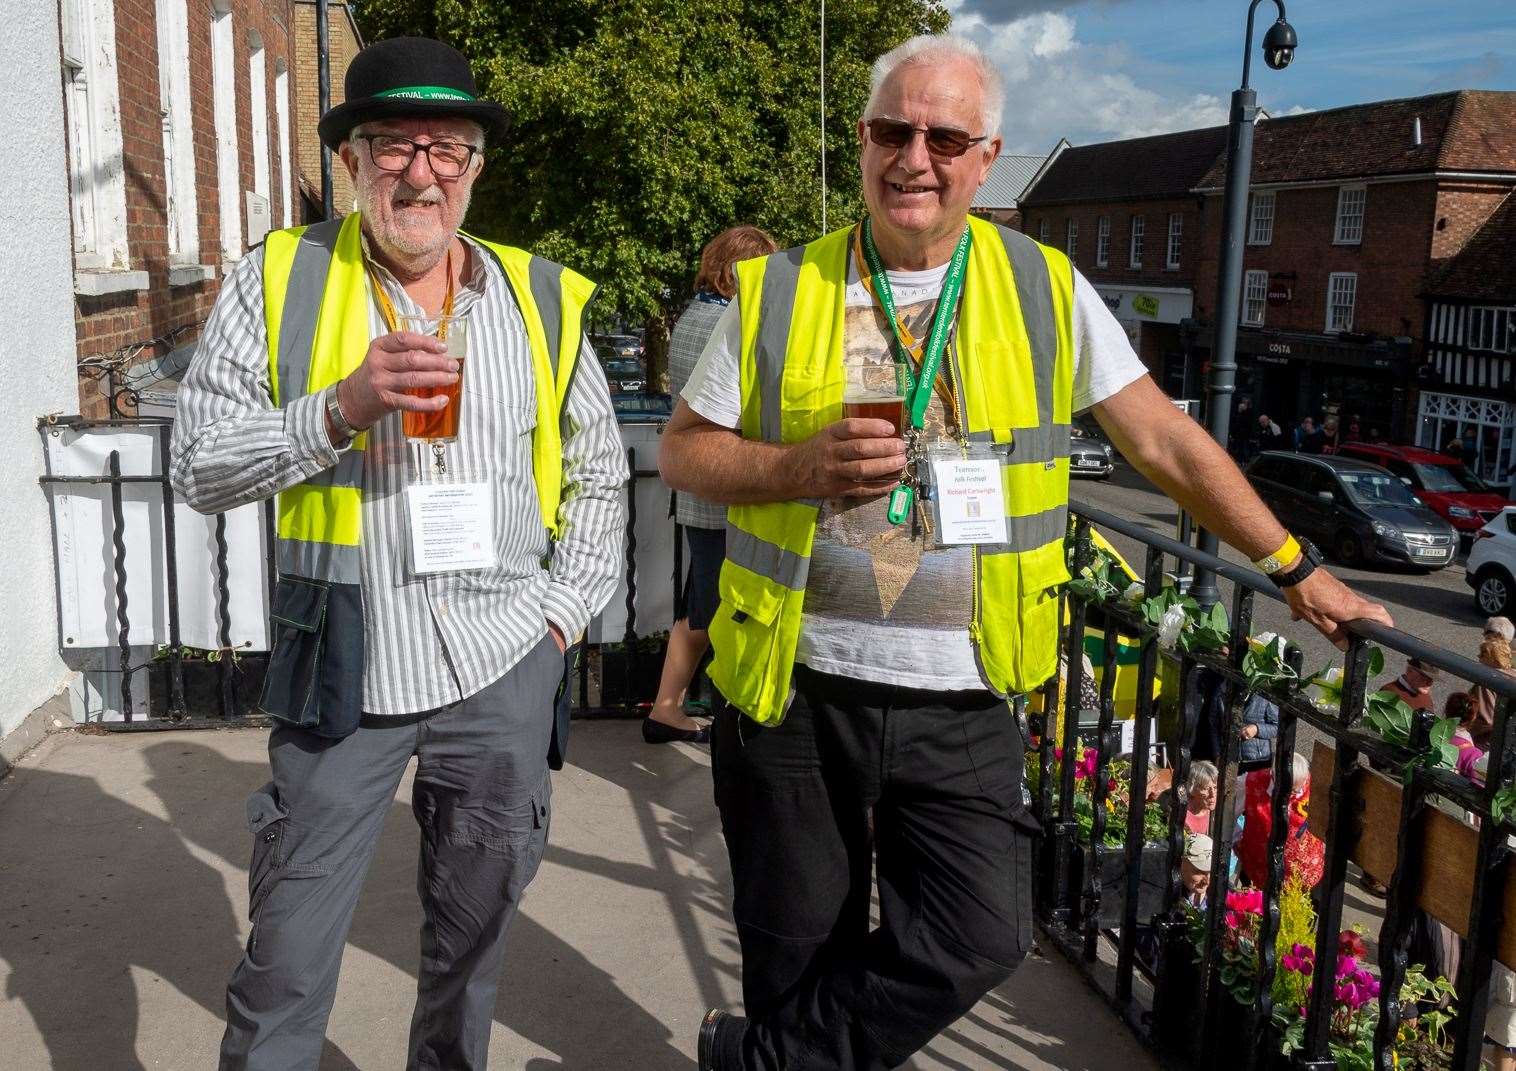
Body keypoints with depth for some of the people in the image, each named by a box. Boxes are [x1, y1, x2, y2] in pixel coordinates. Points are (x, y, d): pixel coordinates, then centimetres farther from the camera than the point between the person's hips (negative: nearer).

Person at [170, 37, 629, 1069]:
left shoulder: (544, 298, 5)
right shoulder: (279, 281, -1)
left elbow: (598, 478, 13)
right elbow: (200, 464, -4)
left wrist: (564, 609, 3)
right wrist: (341, 409, -19)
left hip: (503, 673, 2)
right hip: (342, 670, -2)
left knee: (472, 942, 17)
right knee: (287, 959, 6)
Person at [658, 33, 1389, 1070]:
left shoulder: (1045, 288, 3)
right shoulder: (780, 291, 1)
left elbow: (1165, 441, 7)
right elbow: (683, 451, 3)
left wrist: (1297, 569, 9)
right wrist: (802, 466, -16)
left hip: (960, 700, 1)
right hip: (796, 684, 0)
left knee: (979, 939, -7)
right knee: (799, 950, 10)